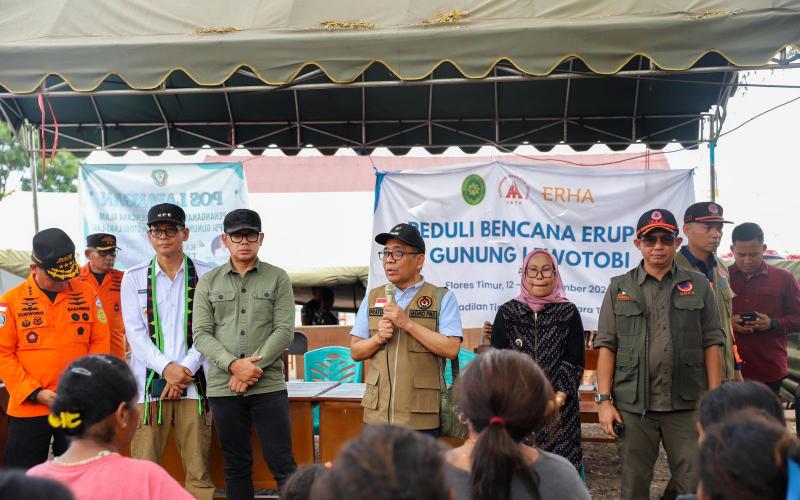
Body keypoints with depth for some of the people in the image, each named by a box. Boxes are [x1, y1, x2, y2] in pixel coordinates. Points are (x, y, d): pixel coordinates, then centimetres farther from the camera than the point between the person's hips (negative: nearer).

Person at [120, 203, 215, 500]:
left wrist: (185, 369, -9)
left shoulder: (205, 275, 7)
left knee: (199, 470, 0)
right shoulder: (133, 278, 9)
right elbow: (135, 333, 2)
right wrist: (166, 367, -11)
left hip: (193, 384, 0)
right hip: (148, 383, 1)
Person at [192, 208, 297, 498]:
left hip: (268, 385, -2)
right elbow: (201, 334, 1)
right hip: (223, 387, 2)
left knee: (282, 463, -2)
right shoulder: (208, 282, 8)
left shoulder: (278, 278, 4)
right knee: (236, 466, 10)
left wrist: (253, 369, -13)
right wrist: (234, 365, -14)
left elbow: (284, 330, -3)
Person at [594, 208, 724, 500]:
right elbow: (606, 346, 3)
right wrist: (604, 400, -3)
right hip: (633, 405, 0)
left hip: (686, 404, 0)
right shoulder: (620, 289, 7)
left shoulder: (699, 286, 8)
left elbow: (712, 344, 6)